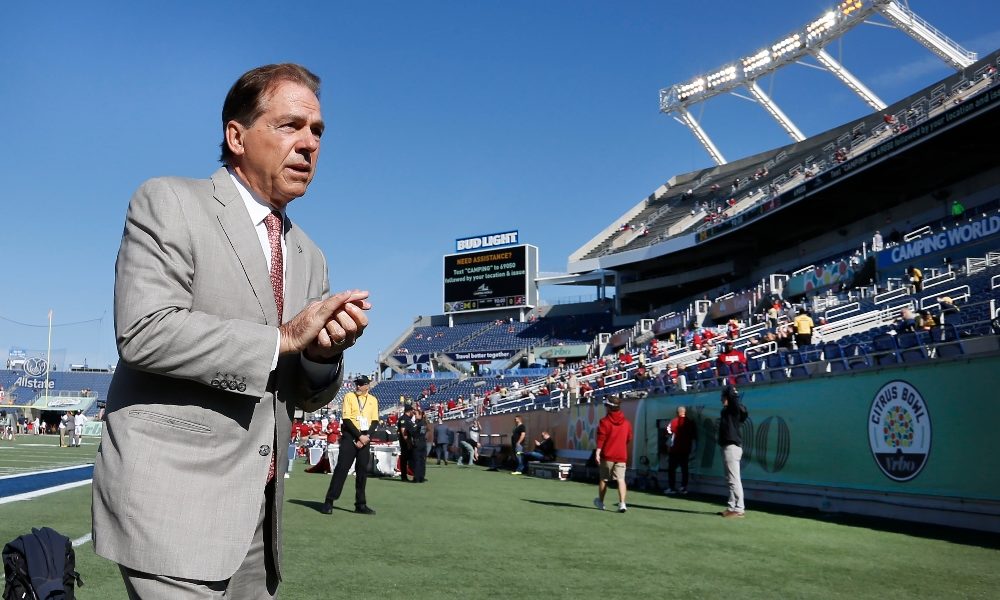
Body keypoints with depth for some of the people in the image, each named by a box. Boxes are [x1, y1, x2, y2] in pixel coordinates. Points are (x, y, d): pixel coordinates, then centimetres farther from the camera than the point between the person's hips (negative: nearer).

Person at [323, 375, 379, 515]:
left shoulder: (373, 400, 11)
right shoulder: (349, 396, 0)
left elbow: (374, 421, 6)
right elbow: (346, 420, -7)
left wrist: (366, 437, -10)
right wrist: (359, 436, -14)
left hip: (365, 438, 4)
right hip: (350, 436, -4)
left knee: (363, 471, 4)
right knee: (342, 468, -8)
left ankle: (361, 504, 9)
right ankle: (329, 501, -5)